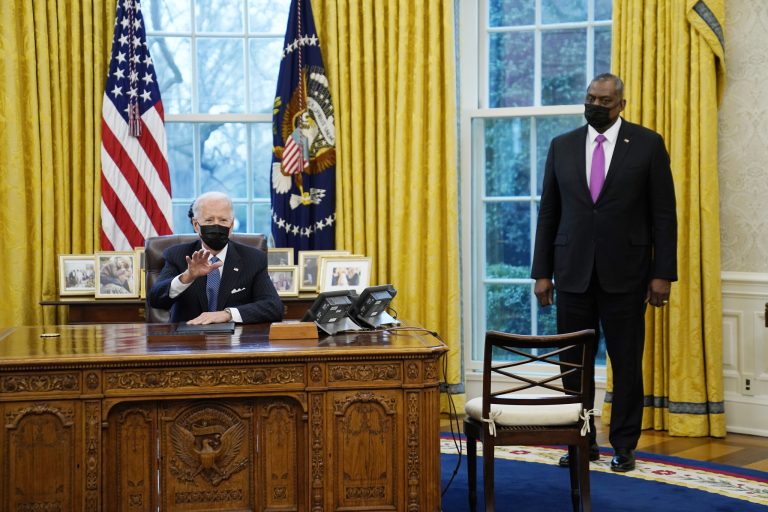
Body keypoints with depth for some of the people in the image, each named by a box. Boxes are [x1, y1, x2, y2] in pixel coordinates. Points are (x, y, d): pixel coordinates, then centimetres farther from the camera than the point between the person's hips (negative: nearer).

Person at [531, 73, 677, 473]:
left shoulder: (647, 144, 0)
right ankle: (583, 442, 19)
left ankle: (624, 445, 17)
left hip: (625, 272, -2)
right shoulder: (562, 146, 8)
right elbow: (548, 213, 9)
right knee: (573, 362, 6)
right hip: (573, 272, 3)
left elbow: (664, 214, -1)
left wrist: (662, 273, -6)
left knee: (626, 363, 4)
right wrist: (542, 272, 4)